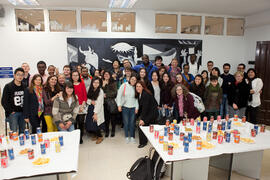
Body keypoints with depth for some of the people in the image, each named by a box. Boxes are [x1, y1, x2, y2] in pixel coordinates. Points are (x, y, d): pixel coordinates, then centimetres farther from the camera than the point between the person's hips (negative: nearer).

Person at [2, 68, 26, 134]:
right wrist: (10, 111, -9)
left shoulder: (24, 87, 7)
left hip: (22, 113, 4)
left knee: (22, 132, 10)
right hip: (13, 113, -4)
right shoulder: (8, 86, -4)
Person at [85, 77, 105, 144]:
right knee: (89, 124, 4)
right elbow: (87, 99, 8)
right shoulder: (90, 90, 4)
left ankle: (100, 136, 18)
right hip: (90, 109, 5)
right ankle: (96, 135, 30)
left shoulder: (100, 91, -12)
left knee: (95, 125, -8)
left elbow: (99, 103, -16)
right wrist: (91, 101, -14)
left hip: (97, 110, -5)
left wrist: (95, 113, -18)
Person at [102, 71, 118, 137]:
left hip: (112, 102, -1)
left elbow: (115, 92, -4)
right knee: (106, 117, 3)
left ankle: (113, 131, 17)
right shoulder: (102, 82, 9)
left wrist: (106, 95, -7)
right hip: (105, 102, 2)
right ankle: (106, 131, 16)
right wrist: (103, 85, -12)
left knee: (113, 117, 3)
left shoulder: (113, 83, 2)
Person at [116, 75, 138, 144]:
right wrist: (119, 105, -6)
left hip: (133, 107, 1)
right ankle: (127, 137, 23)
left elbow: (137, 98, 2)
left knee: (132, 122, 6)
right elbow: (119, 95, -3)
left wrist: (137, 107, -2)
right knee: (126, 122, 6)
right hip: (125, 107, -1)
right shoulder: (124, 85, -6)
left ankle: (132, 137, 22)